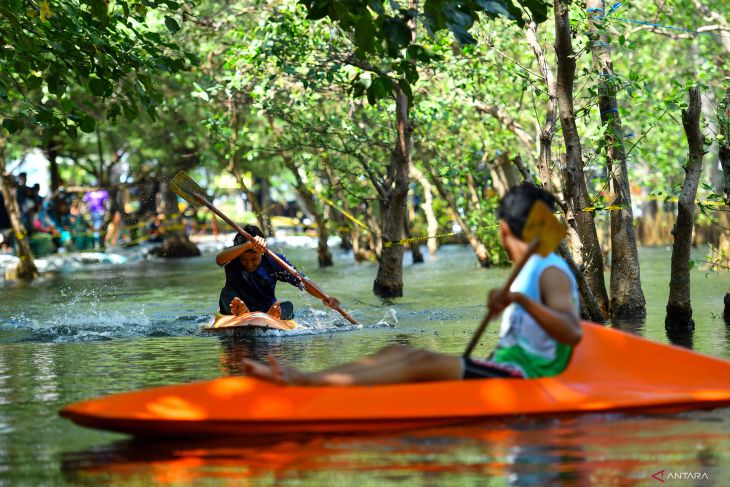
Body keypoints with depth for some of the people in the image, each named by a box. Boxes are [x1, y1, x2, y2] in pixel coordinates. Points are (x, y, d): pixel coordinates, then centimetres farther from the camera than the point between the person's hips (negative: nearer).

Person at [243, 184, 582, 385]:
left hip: (523, 378, -9)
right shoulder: (528, 271, 22)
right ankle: (303, 378, -21)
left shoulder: (551, 272, -8)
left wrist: (520, 299, -37)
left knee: (424, 362, -26)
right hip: (502, 372, 9)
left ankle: (313, 382, -38)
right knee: (396, 352, -4)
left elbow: (573, 333, -27)